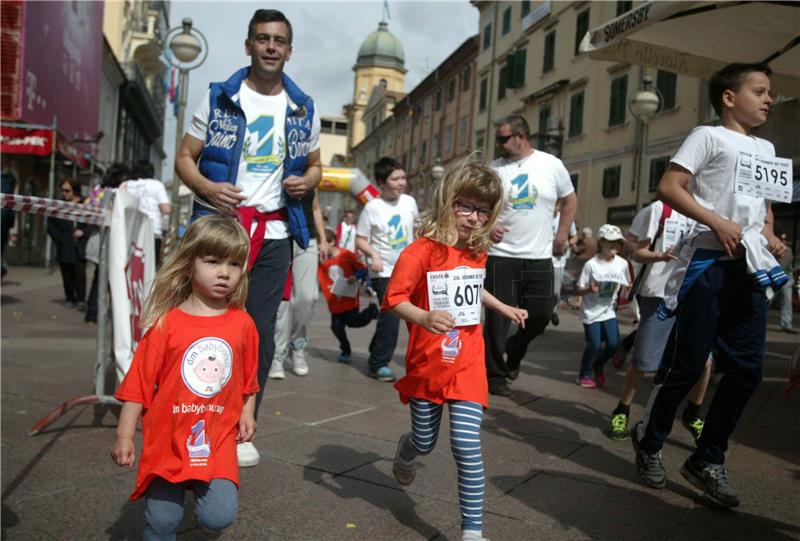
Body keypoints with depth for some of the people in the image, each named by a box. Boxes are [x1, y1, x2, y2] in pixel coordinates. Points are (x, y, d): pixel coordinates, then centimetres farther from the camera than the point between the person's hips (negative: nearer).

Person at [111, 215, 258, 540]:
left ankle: (202, 488, 24)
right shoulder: (167, 324, -9)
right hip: (167, 439, -1)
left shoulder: (242, 323, -2)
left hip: (218, 440, 1)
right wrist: (124, 436, -4)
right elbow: (139, 382, -5)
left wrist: (246, 413, 4)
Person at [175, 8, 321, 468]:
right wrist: (207, 187, -17)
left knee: (260, 334, 3)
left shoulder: (304, 109, 10)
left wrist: (307, 181, -4)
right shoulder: (219, 98, 3)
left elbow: (314, 165, 20)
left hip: (274, 234, 2)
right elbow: (185, 157, 4)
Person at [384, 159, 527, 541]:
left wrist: (503, 308, 29)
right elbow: (394, 297, -18)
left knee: (467, 447, -7)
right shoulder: (422, 250, -16)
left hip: (468, 364, 3)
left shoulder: (478, 253, 5)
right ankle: (406, 450, 54)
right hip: (428, 364, -3)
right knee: (425, 442, 15)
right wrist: (423, 317, -35)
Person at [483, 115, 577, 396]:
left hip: (540, 258, 1)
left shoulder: (552, 165, 2)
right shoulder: (494, 168, 1)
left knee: (541, 315, 5)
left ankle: (512, 352, 32)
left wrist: (561, 237, 8)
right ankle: (495, 374, 14)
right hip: (502, 256, -1)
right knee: (498, 316, 0)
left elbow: (570, 201, 13)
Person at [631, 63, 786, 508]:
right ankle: (650, 443, 17)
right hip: (711, 263, -7)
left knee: (747, 369, 4)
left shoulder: (766, 149, 22)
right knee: (687, 364, -3)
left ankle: (708, 461, 16)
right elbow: (669, 187, -9)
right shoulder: (709, 136, 1)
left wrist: (770, 237, 9)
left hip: (752, 268, 7)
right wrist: (719, 222, -17)